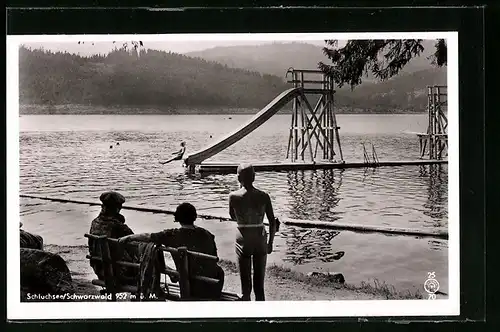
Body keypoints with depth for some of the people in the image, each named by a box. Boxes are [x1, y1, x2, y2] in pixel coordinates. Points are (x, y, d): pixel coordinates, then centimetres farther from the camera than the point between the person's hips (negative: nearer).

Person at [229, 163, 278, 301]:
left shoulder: (233, 196, -9)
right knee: (259, 284, 14)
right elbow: (273, 222, -4)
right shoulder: (263, 196, -6)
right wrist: (270, 243, 9)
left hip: (243, 241, -1)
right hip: (260, 240, 1)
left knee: (246, 286, 9)